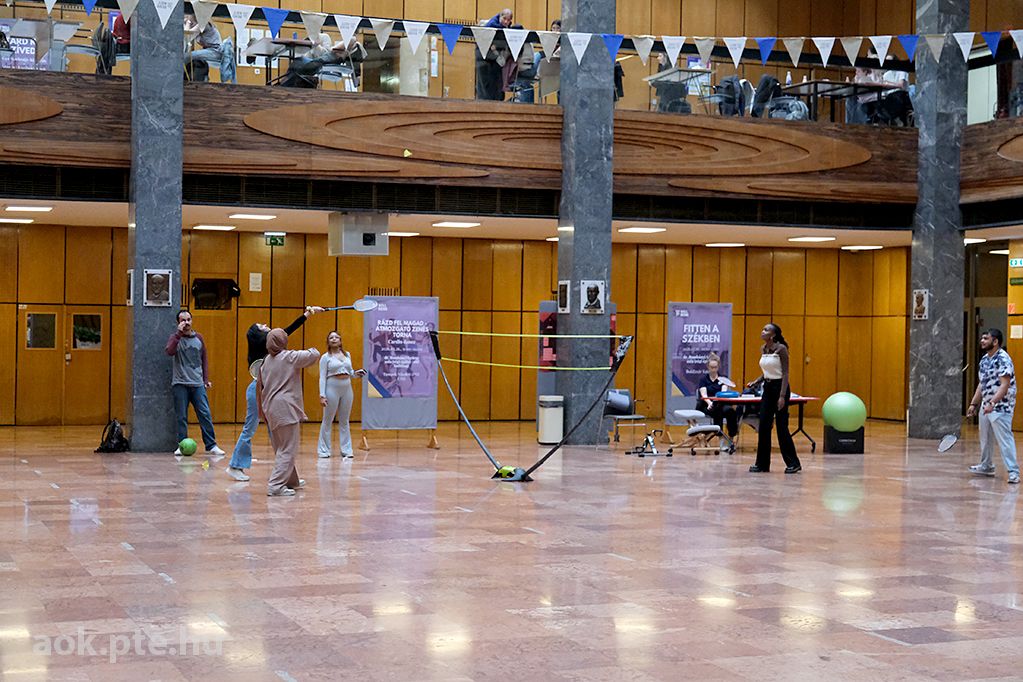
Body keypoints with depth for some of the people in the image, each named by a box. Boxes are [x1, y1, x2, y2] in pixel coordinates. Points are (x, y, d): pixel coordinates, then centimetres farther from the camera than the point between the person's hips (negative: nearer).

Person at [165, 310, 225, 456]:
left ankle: (211, 445, 1)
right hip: (180, 384, -2)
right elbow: (170, 351, -20)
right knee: (181, 417, -1)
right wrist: (179, 333, -21)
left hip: (198, 384, 2)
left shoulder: (199, 338, 11)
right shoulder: (175, 338, 2)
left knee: (205, 414, -3)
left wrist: (206, 379, 10)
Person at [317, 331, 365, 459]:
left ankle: (346, 449, 14)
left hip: (347, 388, 4)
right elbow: (322, 377, -5)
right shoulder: (325, 357, -2)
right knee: (327, 420, 2)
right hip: (332, 389, -4)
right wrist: (322, 395, -14)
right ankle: (324, 450, 9)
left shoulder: (347, 354, 11)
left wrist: (356, 373, -4)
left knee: (344, 421, 9)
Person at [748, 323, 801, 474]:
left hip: (779, 387, -7)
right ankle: (762, 463, 8)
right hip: (767, 388, 7)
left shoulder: (781, 348, -13)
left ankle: (793, 463, 5)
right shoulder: (763, 349, 9)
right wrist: (756, 381, 5)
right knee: (763, 426, 3)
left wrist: (782, 396, -21)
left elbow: (785, 373, -15)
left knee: (781, 426, -4)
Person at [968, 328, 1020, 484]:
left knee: (1005, 439, -13)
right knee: (985, 438, 19)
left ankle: (1013, 472, -12)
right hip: (986, 406, 9)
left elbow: (1005, 385, -23)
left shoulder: (1003, 359, -16)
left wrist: (992, 403, -31)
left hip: (1000, 406, -9)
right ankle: (986, 467, 34)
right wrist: (974, 404, 15)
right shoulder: (984, 359, 12)